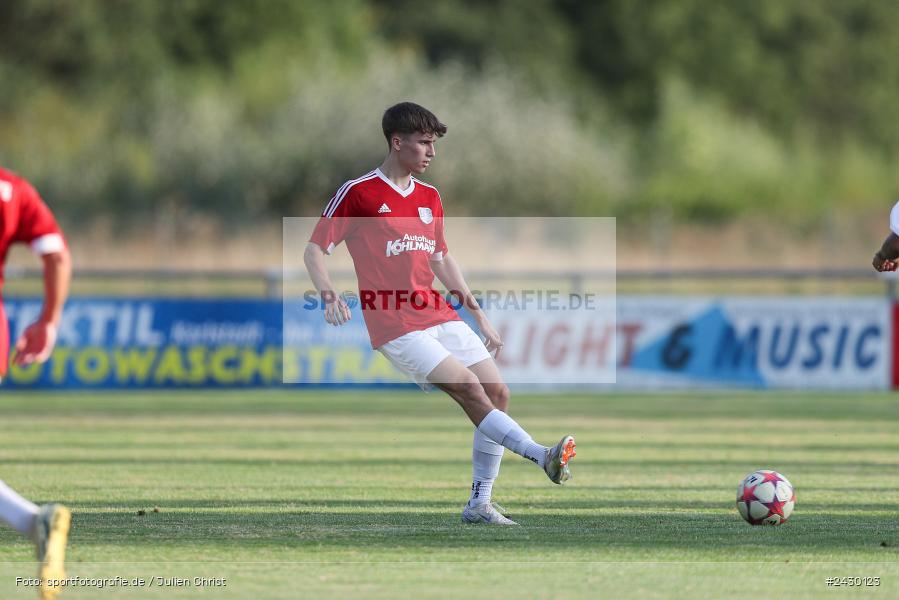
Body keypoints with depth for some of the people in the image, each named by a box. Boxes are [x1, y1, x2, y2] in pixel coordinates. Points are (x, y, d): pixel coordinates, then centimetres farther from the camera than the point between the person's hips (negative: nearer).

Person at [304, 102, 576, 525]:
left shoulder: (429, 197, 16)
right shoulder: (358, 193, -4)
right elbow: (315, 249, -4)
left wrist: (478, 314, 22)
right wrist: (329, 296, -21)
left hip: (442, 317, 7)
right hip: (396, 328, -7)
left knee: (498, 392, -3)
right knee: (470, 389, -22)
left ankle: (479, 504, 3)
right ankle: (543, 457, -28)